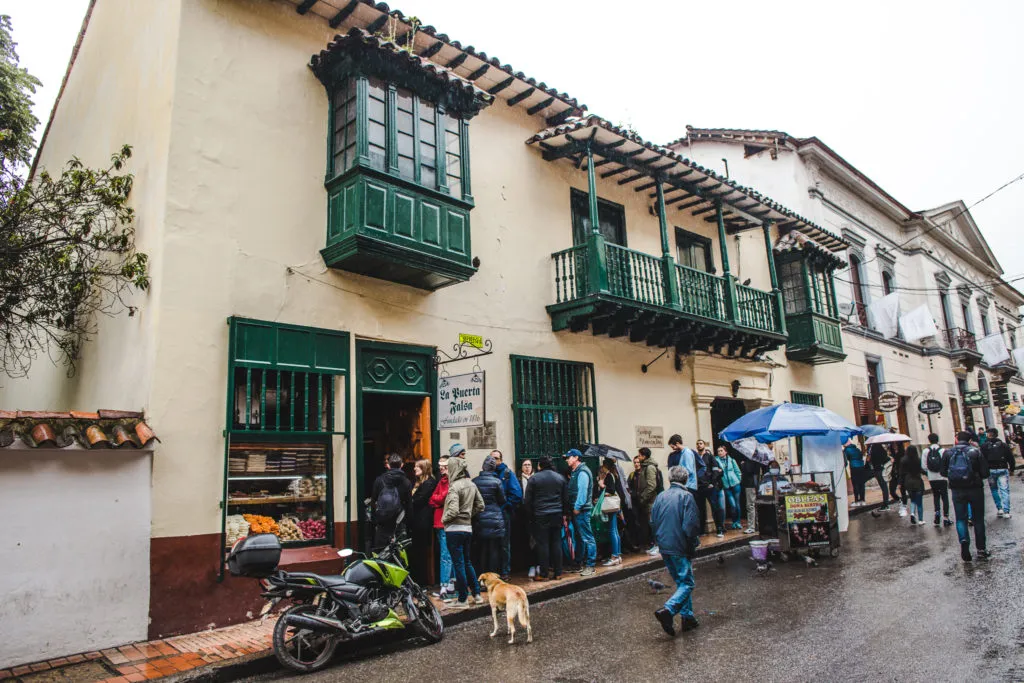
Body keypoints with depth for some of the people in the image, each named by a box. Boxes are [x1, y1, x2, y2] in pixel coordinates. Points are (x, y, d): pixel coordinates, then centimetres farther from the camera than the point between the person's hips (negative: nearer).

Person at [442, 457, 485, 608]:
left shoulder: (455, 486, -16)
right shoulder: (472, 485, 7)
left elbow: (453, 510, -24)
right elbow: (480, 506, 13)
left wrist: (444, 519, -7)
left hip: (454, 529, -7)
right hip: (468, 527, 7)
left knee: (458, 564, 1)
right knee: (467, 562, 18)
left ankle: (463, 600, 7)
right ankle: (477, 594, 22)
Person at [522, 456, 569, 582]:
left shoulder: (534, 478, -5)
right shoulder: (560, 478, 7)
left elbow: (527, 500, -3)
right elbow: (566, 498, 11)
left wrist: (530, 514, 8)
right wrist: (564, 513, 19)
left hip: (540, 516, -3)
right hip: (557, 515, 4)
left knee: (542, 544, 1)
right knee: (556, 543, 9)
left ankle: (543, 574, 4)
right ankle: (558, 572, 12)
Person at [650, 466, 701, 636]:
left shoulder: (660, 497, 7)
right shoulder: (686, 496, -11)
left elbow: (653, 522, 10)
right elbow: (691, 525, -16)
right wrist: (693, 545, -4)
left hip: (664, 547, 6)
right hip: (679, 547, -6)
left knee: (681, 582, 18)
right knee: (687, 583, 0)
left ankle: (688, 617, 19)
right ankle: (668, 610, -19)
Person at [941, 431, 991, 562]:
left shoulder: (948, 453, -1)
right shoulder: (975, 451, -7)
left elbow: (943, 472, 5)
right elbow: (985, 473, -8)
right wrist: (977, 475, 13)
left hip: (957, 490, 1)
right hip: (975, 489, -1)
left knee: (961, 518, 10)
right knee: (978, 519, 13)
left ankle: (964, 540, -15)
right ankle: (981, 549, 16)